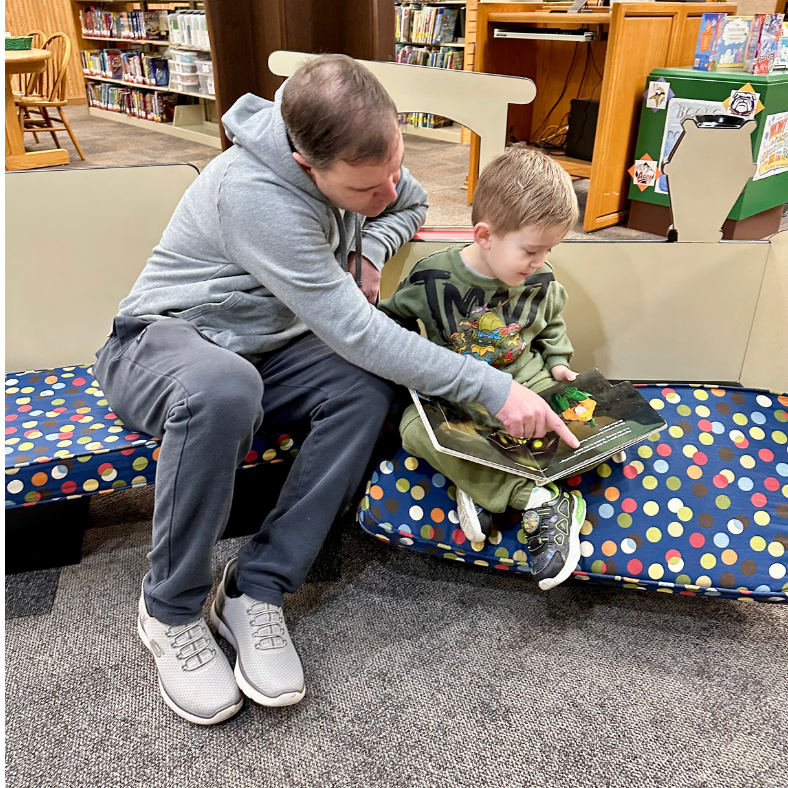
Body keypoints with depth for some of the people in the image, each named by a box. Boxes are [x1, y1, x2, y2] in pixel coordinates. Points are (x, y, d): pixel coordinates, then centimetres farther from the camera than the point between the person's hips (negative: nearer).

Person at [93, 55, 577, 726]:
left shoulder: (359, 156, -7)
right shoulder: (255, 193, -31)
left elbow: (412, 202, 16)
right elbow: (355, 332, -33)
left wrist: (370, 249, -7)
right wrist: (492, 387, -30)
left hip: (263, 346, 6)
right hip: (162, 341, -6)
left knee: (368, 389, -25)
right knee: (224, 390, -43)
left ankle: (256, 592, -17)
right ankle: (170, 611, -19)